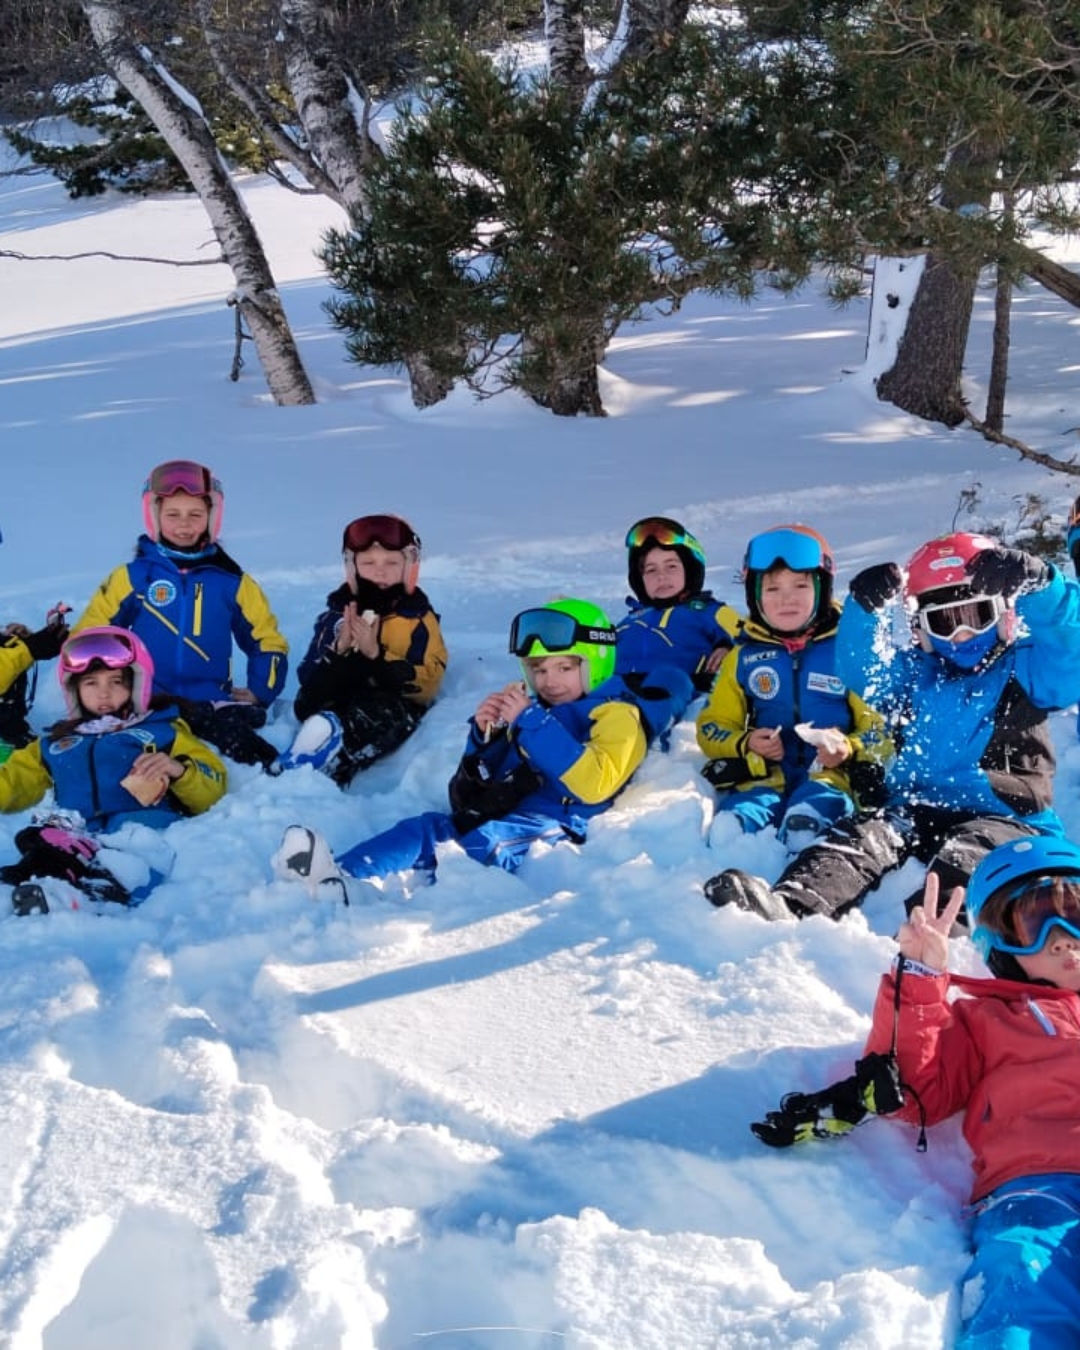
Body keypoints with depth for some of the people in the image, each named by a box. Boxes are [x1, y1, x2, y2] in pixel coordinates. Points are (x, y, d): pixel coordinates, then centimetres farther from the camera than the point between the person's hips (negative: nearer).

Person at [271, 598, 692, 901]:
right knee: (427, 827, -19)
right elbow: (482, 787, 30)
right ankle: (334, 878, -43)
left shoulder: (616, 713, 6)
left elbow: (592, 784, -14)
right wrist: (485, 735, 9)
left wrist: (530, 722, -13)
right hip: (500, 818, 8)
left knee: (490, 840, -37)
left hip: (551, 829, -8)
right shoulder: (534, 711, 28)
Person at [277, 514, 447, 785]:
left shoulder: (418, 618, 3)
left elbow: (426, 687, -10)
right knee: (308, 701, -28)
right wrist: (339, 650, -19)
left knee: (383, 711, -38)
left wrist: (376, 655, -21)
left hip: (393, 707, -3)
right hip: (341, 703, 4)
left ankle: (332, 767, -58)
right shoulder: (338, 613, 9)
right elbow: (308, 679, 1)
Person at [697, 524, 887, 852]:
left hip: (829, 774, -2)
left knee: (804, 825, -38)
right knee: (728, 828, -32)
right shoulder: (743, 658, 15)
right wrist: (746, 744, -4)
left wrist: (849, 749, -12)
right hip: (763, 777, 3)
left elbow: (879, 723, 9)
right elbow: (712, 726, 17)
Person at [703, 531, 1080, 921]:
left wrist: (1036, 584, -22)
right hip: (917, 811, 3)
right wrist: (866, 607, -12)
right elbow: (859, 668, 6)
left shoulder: (1026, 668, 10)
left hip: (1003, 819, -3)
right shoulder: (916, 673, 20)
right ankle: (789, 906, -52)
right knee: (865, 833, -26)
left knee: (965, 858, -35)